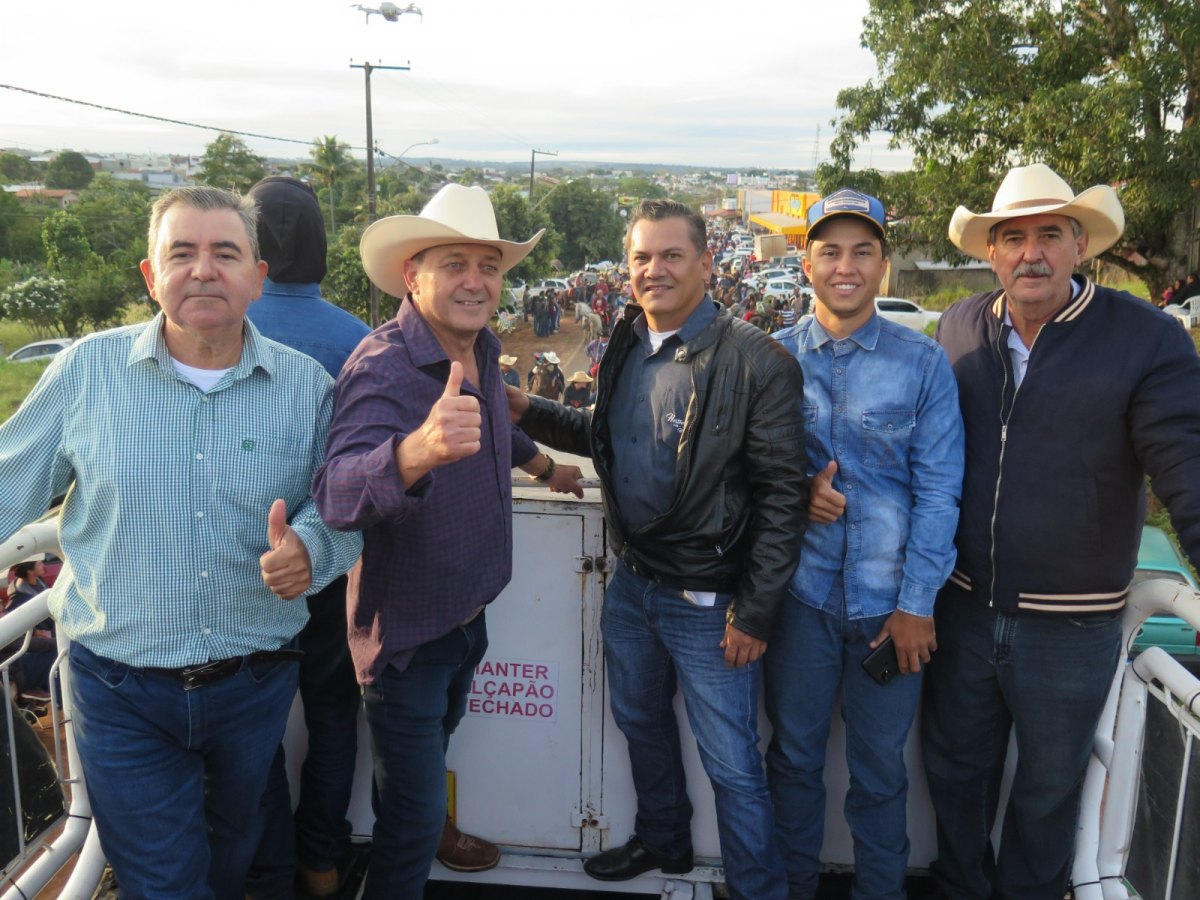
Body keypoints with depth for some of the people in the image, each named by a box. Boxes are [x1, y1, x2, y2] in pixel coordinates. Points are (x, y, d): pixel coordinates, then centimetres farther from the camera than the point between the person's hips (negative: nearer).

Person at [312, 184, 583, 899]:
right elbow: (338, 495, -46)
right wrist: (418, 450, -64)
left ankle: (429, 825, 61)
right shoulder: (382, 368, -28)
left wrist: (544, 466, 33)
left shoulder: (482, 351, -2)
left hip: (468, 612, 8)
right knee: (411, 821, 5)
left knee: (435, 741, 34)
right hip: (405, 630, -8)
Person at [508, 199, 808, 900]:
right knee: (641, 723, 25)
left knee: (733, 765, 5)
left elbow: (783, 494, -16)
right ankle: (662, 842, 49)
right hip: (631, 581, 7)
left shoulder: (755, 361, -17)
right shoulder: (627, 347, 4)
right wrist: (527, 410, 3)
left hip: (708, 602, -7)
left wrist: (755, 612, -16)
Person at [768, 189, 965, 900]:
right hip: (801, 591, 1)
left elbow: (938, 490, -3)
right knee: (795, 755, 15)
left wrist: (917, 603, -8)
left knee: (881, 767, 12)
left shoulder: (924, 363, -1)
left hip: (891, 601, -1)